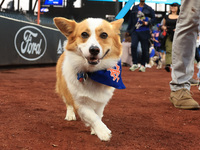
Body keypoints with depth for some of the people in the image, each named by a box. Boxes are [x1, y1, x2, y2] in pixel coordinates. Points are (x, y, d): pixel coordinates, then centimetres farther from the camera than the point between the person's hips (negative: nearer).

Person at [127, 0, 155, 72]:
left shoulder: (149, 9, 5)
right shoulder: (134, 8, 13)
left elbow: (153, 18, 4)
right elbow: (130, 19, 18)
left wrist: (147, 23, -14)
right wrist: (128, 29, 18)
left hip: (144, 32, -2)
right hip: (135, 31, 2)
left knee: (144, 49, 2)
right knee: (133, 46, -14)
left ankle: (143, 65, 14)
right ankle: (135, 64, -5)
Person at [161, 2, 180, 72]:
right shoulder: (166, 17, 15)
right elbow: (163, 25, 23)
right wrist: (164, 27, 0)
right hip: (169, 35, 1)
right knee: (168, 50, -13)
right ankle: (167, 64, -24)